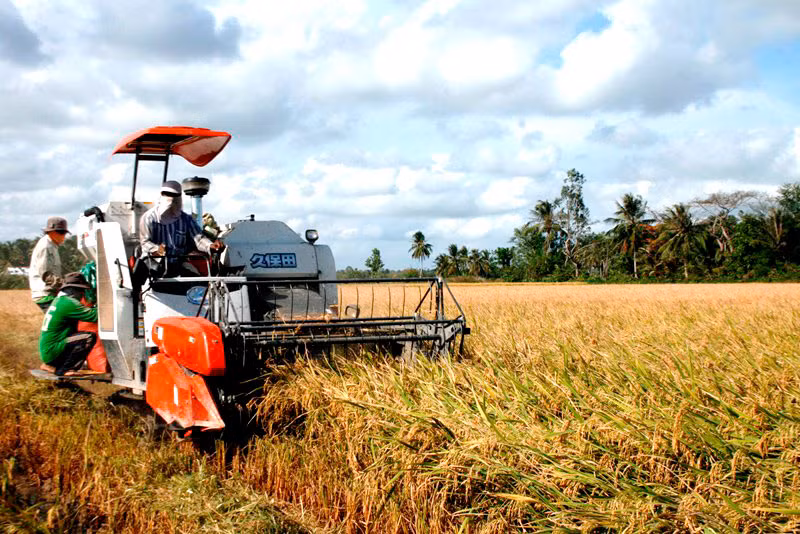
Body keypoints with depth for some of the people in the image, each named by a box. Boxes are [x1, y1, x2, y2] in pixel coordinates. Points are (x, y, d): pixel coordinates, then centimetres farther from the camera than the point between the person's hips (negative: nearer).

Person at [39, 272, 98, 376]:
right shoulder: (68, 303, -16)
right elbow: (93, 315, -18)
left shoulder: (58, 300, 14)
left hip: (45, 351, 10)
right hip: (52, 351, -10)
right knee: (89, 337, -18)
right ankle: (62, 370, -12)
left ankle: (49, 365, 17)